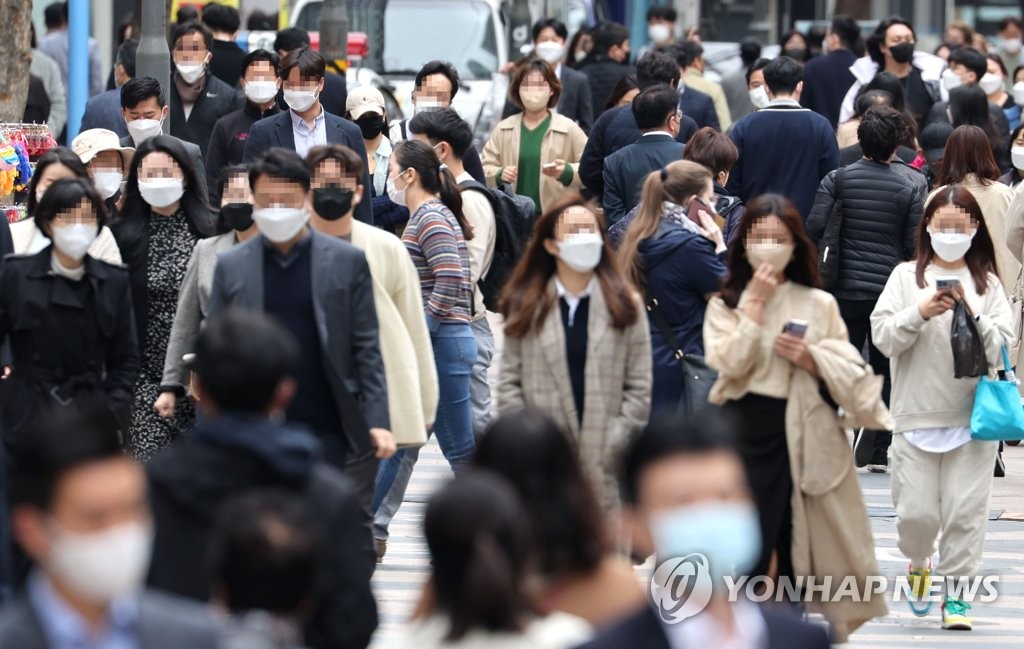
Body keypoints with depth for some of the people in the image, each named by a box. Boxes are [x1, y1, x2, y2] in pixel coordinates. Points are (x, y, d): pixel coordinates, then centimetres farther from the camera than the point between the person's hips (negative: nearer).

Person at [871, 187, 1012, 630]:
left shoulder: (988, 284, 5)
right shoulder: (906, 277, 4)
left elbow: (999, 350, -1)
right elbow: (883, 338, -3)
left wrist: (973, 315, -15)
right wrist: (920, 313, -17)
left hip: (973, 419, 0)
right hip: (916, 417, 0)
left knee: (965, 510, -2)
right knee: (916, 511, 0)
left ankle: (957, 591, 9)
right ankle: (919, 563, 31)